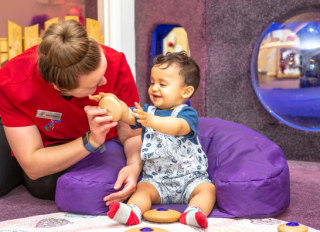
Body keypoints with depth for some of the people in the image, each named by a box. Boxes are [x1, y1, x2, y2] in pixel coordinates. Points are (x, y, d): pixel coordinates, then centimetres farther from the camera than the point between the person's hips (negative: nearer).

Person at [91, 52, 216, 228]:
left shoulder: (187, 113, -7)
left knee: (207, 188, -25)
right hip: (156, 178, 3)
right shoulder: (148, 111, 13)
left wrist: (152, 121, -47)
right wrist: (115, 102, -24)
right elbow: (128, 115, -2)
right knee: (143, 188, -22)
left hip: (190, 177, -3)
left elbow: (179, 127, -30)